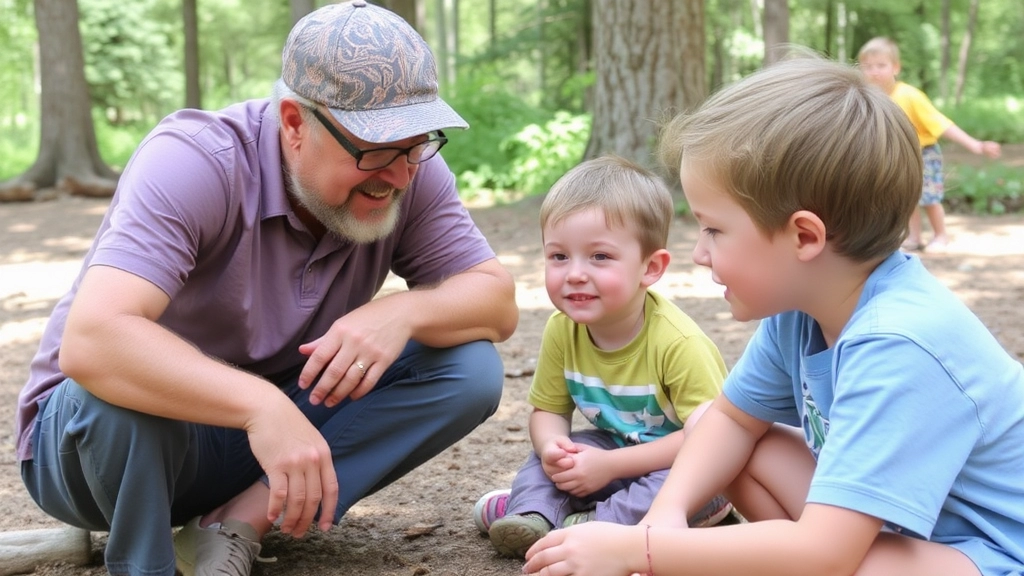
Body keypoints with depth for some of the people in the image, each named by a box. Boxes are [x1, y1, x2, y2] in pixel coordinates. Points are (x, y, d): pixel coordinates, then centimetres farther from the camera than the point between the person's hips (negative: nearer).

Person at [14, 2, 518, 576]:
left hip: (273, 430, 5)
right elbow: (92, 340, -40)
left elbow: (498, 302, -10)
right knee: (118, 395, -40)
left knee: (470, 369, -15)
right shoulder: (195, 161, -27)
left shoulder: (411, 172, -12)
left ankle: (236, 528, -16)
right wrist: (260, 406, -52)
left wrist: (403, 312, -32)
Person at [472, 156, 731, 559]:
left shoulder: (678, 343, -28)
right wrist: (551, 446, -26)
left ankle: (603, 521, -33)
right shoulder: (561, 330, -11)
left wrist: (609, 465, -30)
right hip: (615, 453, 6)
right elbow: (548, 409, 0)